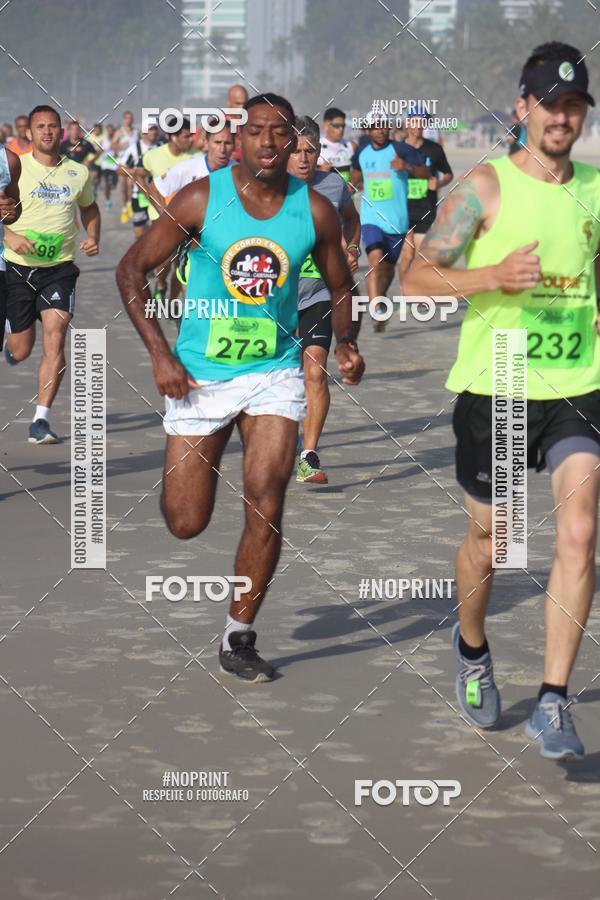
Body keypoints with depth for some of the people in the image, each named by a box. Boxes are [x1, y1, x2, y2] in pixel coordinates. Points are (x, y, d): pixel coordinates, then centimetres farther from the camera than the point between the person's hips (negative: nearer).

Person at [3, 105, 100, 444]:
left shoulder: (78, 172, 6)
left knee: (55, 337, -18)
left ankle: (41, 420, -15)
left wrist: (93, 238, 6)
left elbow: (89, 208, 24)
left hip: (60, 267, 1)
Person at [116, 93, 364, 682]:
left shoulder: (314, 211, -4)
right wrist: (159, 354, -12)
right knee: (185, 525, 3)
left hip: (275, 373, 1)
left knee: (266, 509, -13)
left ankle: (239, 639, 4)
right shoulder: (202, 198, -10)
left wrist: (346, 344, -8)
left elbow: (340, 289, 11)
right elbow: (132, 269, -4)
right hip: (200, 374, -1)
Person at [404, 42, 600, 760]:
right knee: (487, 538, 13)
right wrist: (495, 276, -23)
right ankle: (471, 650, 43)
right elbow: (418, 277, -9)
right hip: (493, 387, -2)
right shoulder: (485, 186, -6)